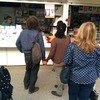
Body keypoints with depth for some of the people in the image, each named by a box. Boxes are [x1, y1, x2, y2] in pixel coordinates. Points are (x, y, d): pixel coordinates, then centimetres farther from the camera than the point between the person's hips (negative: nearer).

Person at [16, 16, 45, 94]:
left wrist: (22, 50, 21)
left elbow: (17, 43, 5)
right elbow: (42, 47, -18)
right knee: (34, 72, 14)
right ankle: (31, 89, 29)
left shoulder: (23, 32, -6)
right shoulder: (38, 34, -21)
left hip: (26, 55, 5)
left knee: (28, 70, 27)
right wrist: (43, 57, -4)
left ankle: (26, 85, 44)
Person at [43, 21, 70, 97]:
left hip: (58, 62, -5)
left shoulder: (55, 40, -21)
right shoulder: (68, 39, -7)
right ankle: (61, 85, 47)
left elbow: (51, 53, -17)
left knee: (59, 76, 10)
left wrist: (46, 60, -2)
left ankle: (59, 92, 26)